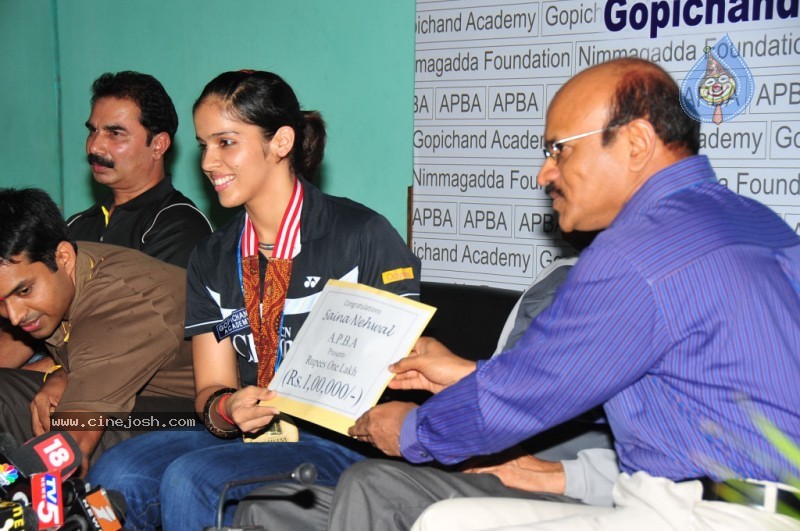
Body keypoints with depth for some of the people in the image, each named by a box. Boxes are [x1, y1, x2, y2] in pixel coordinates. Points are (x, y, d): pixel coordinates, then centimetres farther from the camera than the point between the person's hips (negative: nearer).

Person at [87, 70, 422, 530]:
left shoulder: (362, 236, -4)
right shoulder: (212, 259, 13)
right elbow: (211, 388, 10)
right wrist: (226, 410, -13)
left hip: (344, 446, -4)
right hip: (248, 437, 5)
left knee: (190, 480, -27)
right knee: (114, 473, -21)